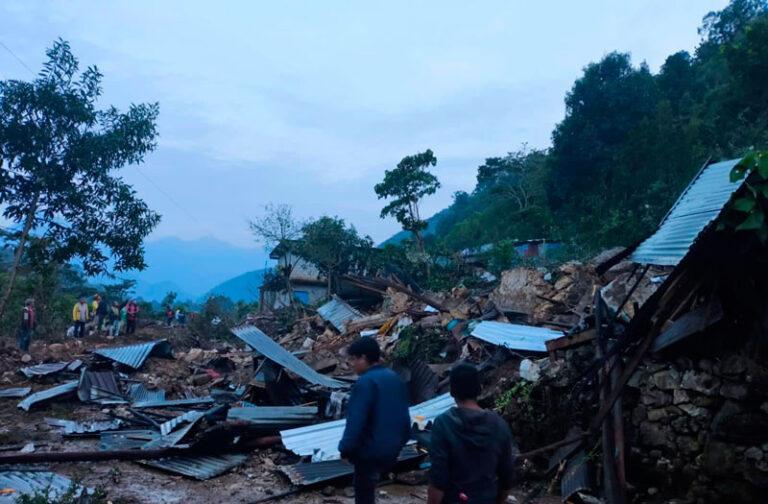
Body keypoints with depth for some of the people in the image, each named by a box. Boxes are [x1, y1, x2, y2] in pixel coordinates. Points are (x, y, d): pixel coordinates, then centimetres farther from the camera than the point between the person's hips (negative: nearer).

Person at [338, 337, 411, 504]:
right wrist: (401, 440, 21)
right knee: (367, 486, 25)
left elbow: (356, 421, -23)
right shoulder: (395, 378, 6)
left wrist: (346, 449, -13)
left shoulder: (365, 382, -21)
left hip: (370, 449, -8)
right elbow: (403, 414, 13)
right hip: (391, 447, 8)